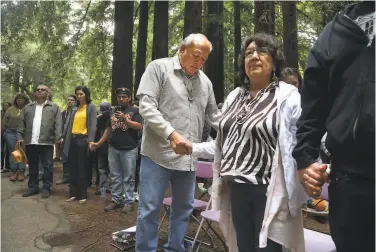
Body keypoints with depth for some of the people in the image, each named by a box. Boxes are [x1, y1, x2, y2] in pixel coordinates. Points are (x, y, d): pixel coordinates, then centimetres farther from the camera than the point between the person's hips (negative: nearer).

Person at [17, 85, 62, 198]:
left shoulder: (54, 107, 4)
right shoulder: (28, 107, 15)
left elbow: (58, 124, -3)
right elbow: (22, 124, 13)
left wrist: (58, 138, -12)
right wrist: (20, 137, 3)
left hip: (46, 142, -3)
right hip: (30, 142, 4)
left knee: (47, 166, 2)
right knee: (32, 166, 13)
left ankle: (46, 188, 11)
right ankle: (33, 187, 24)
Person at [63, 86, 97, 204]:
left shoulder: (91, 107, 0)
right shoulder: (74, 109, 17)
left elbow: (93, 125, -9)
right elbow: (69, 124, 15)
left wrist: (91, 140, -19)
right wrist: (63, 137, 8)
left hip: (83, 140, -5)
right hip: (73, 140, 5)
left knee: (82, 169, 1)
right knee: (72, 168, 8)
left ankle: (82, 195, 10)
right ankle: (73, 193, 16)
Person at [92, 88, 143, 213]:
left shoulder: (134, 111, 0)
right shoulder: (114, 111, 15)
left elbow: (139, 126, -12)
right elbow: (108, 129, 19)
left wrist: (125, 119, -20)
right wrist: (99, 143, 15)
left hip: (129, 149, -5)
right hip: (113, 148, 5)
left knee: (128, 177, 1)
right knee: (115, 177, 12)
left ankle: (129, 202, 10)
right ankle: (115, 200, 22)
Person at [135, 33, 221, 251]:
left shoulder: (205, 82, 12)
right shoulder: (159, 67, -3)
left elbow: (214, 115, 17)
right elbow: (146, 106, -12)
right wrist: (171, 133, -24)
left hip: (188, 157, 6)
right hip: (159, 154, -5)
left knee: (184, 208, 16)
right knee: (150, 209, 4)